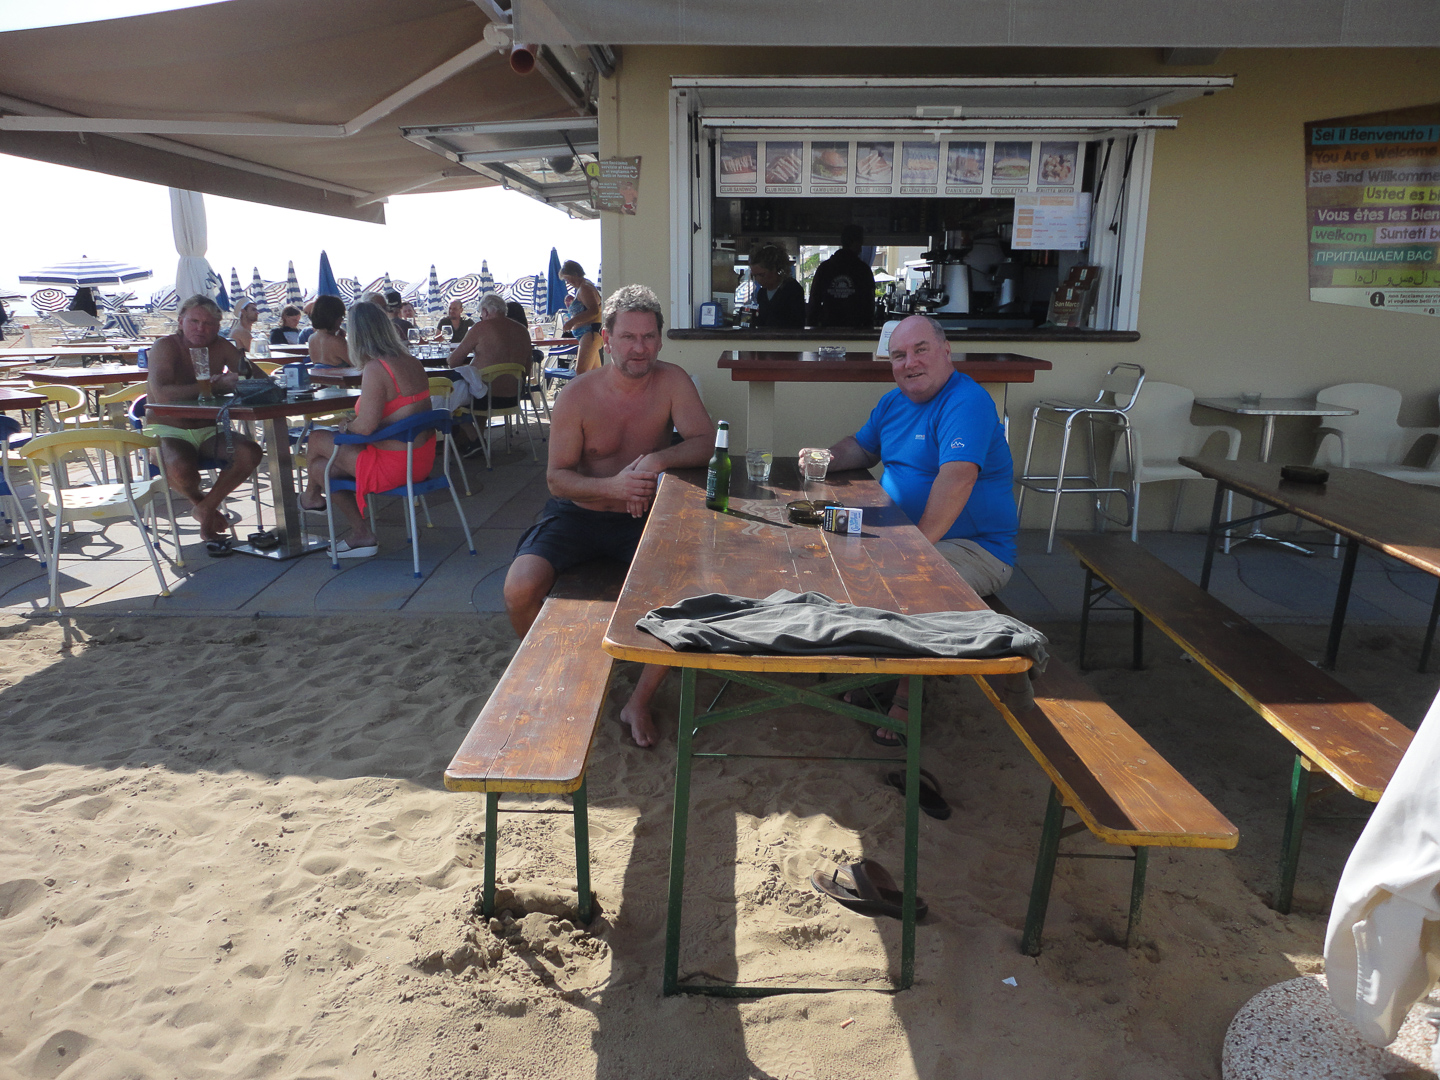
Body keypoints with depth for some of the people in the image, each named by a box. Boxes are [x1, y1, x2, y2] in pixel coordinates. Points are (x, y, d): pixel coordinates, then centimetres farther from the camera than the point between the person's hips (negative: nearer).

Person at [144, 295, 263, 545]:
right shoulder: (165, 347, -12)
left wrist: (240, 379, -27)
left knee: (250, 453, -23)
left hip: (208, 431, 5)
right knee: (181, 468, -36)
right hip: (171, 432, -4)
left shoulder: (221, 347, 1)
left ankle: (206, 507, 0)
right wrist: (212, 387, -30)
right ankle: (197, 499, 4)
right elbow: (162, 394, -29)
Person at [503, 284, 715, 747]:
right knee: (519, 590, -24)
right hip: (578, 513, 0)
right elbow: (557, 478, -7)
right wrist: (611, 487, -26)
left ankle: (639, 700, -3)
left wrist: (659, 458, -29)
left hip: (643, 517, 1)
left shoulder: (672, 382, -5)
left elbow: (706, 442, -10)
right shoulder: (577, 397, -9)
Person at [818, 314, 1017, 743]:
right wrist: (829, 458, 2)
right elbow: (863, 447, 25)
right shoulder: (895, 401, 11)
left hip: (975, 547, -9)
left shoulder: (967, 402, -19)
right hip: (902, 534, 9)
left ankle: (907, 699, -10)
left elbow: (957, 478, -32)